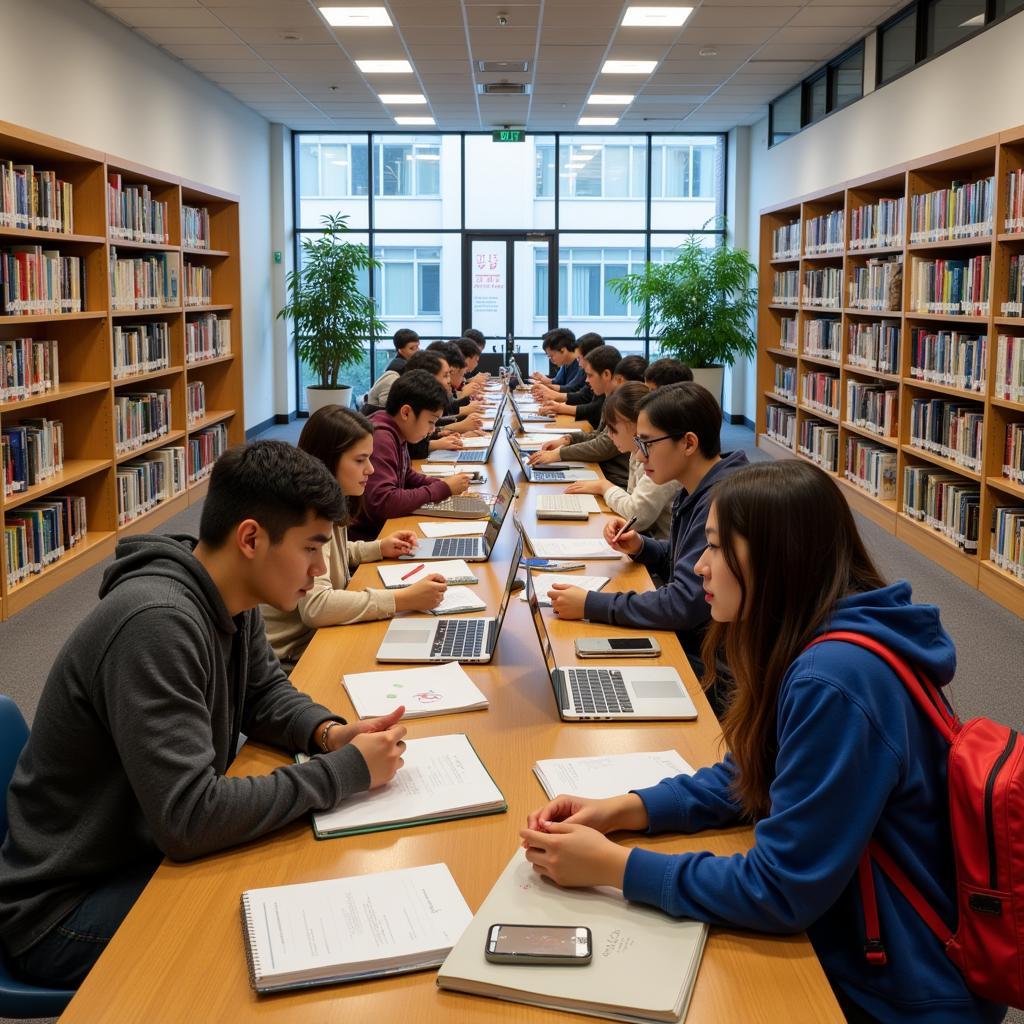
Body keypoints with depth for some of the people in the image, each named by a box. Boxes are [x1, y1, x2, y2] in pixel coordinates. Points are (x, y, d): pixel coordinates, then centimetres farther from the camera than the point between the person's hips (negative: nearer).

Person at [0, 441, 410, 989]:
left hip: (150, 847, 8)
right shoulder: (156, 623, -32)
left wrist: (330, 732, -8)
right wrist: (345, 771, -25)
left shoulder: (231, 598, -4)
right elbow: (188, 819, -34)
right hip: (68, 904, -8)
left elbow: (264, 691, 13)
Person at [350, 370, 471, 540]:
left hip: (385, 527, 9)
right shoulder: (379, 439, -22)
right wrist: (443, 488, -20)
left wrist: (441, 482, 2)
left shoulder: (395, 434, 5)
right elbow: (382, 503, -29)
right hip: (366, 537, -9)